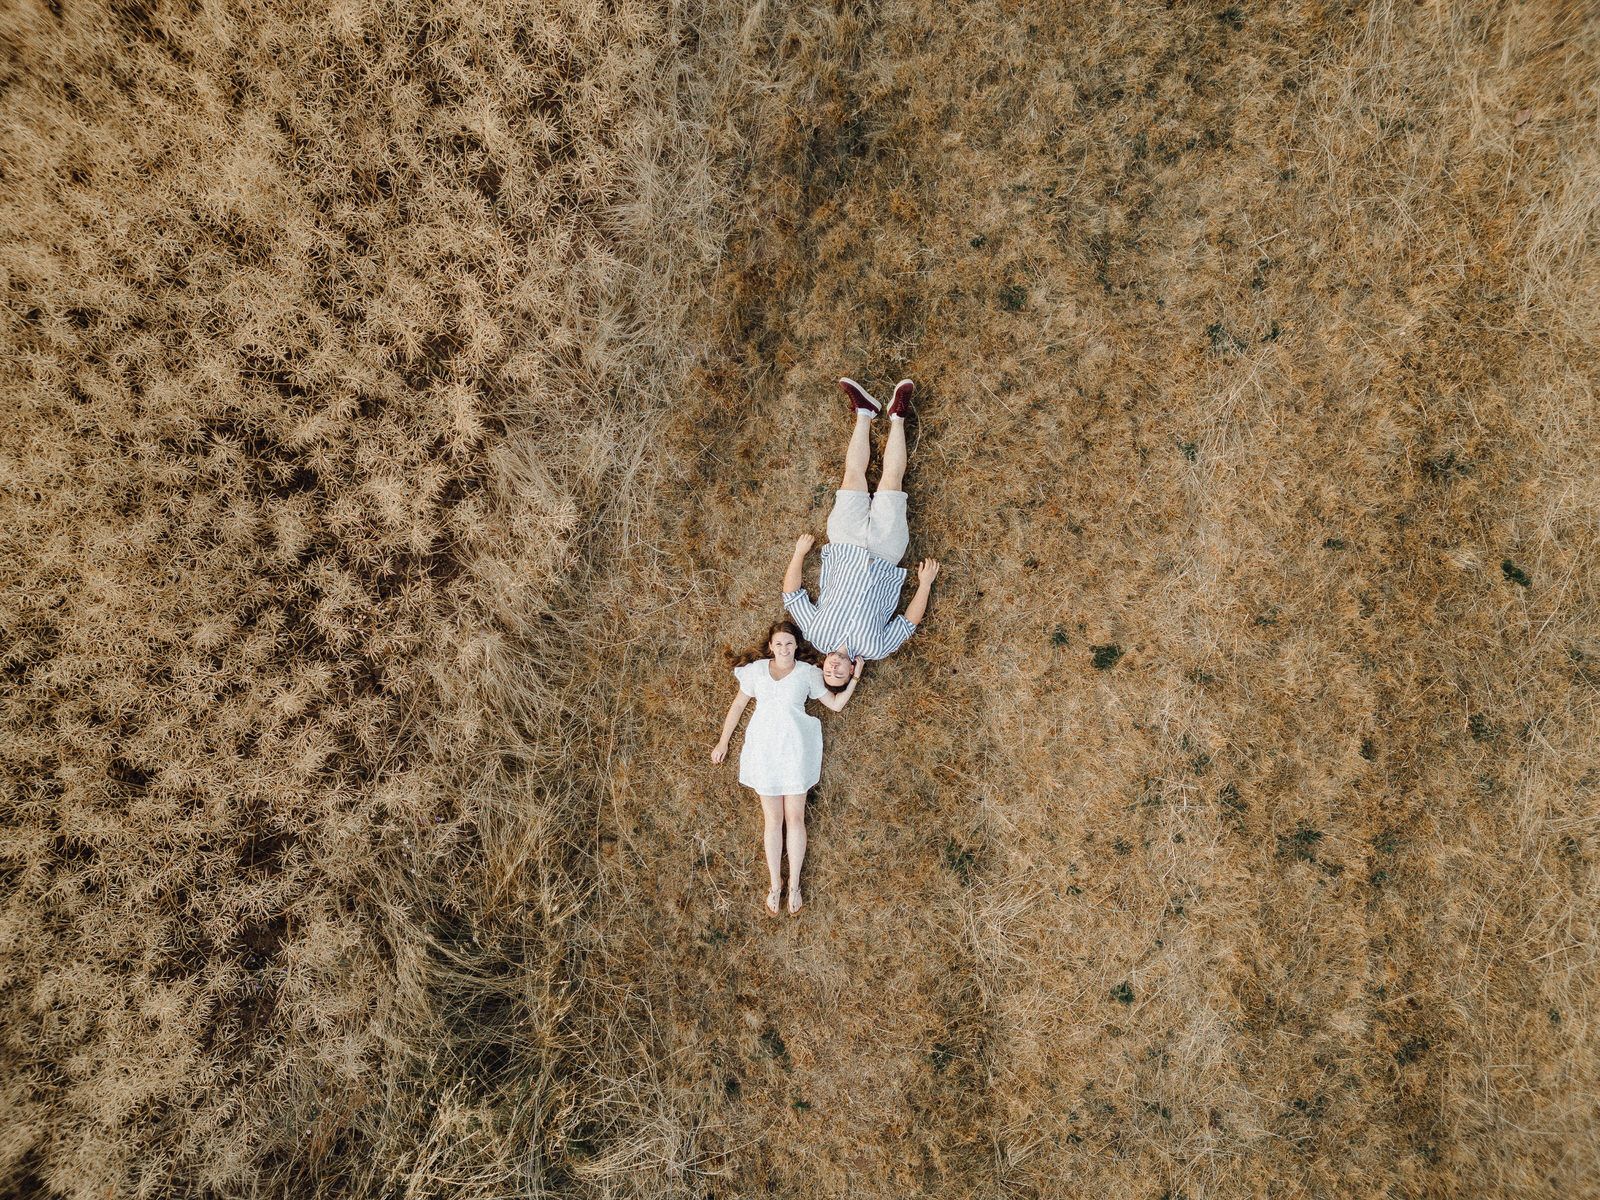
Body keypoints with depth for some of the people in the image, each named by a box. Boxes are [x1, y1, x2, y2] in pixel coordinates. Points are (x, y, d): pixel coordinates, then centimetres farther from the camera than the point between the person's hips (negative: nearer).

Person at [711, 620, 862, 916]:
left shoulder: (808, 672, 9)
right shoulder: (757, 670, 11)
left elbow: (836, 704, 11)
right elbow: (738, 705, 17)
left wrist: (854, 678, 0)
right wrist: (723, 741, 17)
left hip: (795, 748, -1)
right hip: (764, 748, 1)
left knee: (795, 816, -5)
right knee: (773, 819, -1)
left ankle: (794, 884, 1)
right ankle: (775, 884, 4)